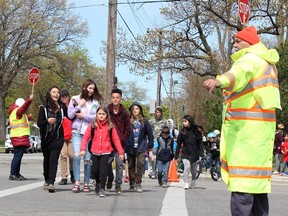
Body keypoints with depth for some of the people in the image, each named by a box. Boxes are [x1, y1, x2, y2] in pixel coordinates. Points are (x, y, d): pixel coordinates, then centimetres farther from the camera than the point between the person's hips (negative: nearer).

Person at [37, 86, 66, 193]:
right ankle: (47, 181, 32)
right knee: (47, 159, 14)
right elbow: (39, 123, -6)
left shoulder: (62, 107, 2)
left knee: (53, 159, -13)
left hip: (58, 137, -1)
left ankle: (51, 183, -19)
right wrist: (47, 121, -25)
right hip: (46, 138, 1)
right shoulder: (44, 107, -2)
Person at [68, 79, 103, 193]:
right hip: (77, 132, -1)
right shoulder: (75, 99, 9)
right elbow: (70, 115, 2)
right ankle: (76, 183, -15)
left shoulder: (96, 102, 10)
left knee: (88, 159, 2)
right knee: (76, 155, -16)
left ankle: (86, 183, 10)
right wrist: (79, 106, -5)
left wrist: (84, 116, -9)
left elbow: (96, 117, 0)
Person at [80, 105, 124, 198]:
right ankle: (98, 182, 39)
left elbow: (116, 139, 1)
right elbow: (85, 137, -1)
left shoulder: (110, 126, -1)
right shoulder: (92, 125, 1)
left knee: (103, 170, -8)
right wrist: (83, 149, -12)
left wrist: (120, 152, 0)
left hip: (106, 152, -2)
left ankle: (102, 189, 2)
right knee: (95, 170, 9)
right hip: (95, 152, 2)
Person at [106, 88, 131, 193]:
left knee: (119, 163, -3)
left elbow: (128, 129, 7)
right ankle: (110, 178, 29)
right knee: (107, 162, 3)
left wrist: (122, 139, -3)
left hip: (120, 142, 0)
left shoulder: (124, 113, 3)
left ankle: (118, 185, 7)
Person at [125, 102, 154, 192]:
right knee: (131, 166, 8)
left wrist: (150, 145, 8)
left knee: (140, 164, -11)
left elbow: (149, 133, 8)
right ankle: (132, 184, 18)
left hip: (141, 147, 0)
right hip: (130, 148, 1)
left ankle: (138, 183, -5)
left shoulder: (144, 121, 3)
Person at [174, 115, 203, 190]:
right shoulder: (182, 132, 0)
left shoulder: (196, 132, 0)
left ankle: (193, 184, 32)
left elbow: (200, 143, 5)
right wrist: (176, 155, 2)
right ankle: (186, 184, -16)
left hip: (194, 154, 1)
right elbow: (178, 143, 3)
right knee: (187, 167, -18)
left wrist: (201, 153, -4)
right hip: (185, 153, -1)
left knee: (194, 170, 13)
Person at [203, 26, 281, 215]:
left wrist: (221, 81, -53)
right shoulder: (267, 62, 21)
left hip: (246, 125, -10)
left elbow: (240, 73, -34)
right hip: (261, 123, 10)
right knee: (256, 177, 14)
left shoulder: (250, 59, -10)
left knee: (243, 178, -15)